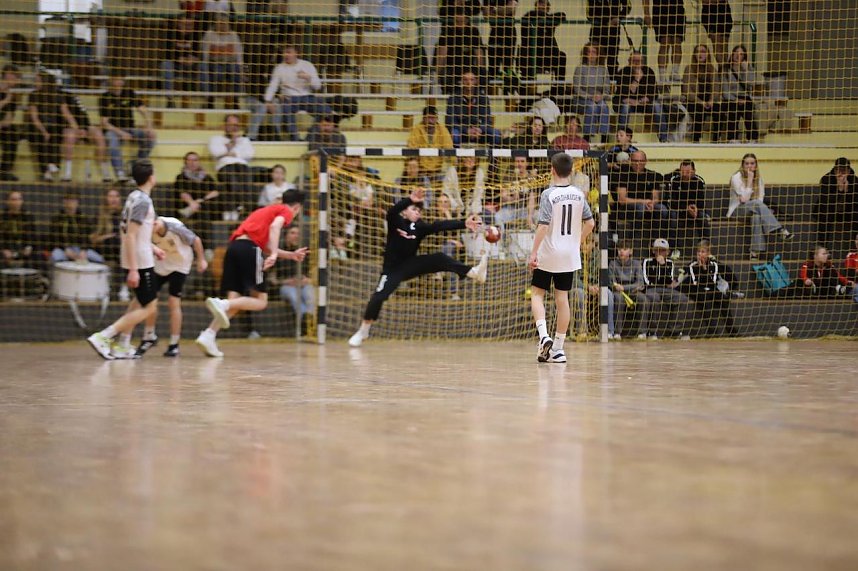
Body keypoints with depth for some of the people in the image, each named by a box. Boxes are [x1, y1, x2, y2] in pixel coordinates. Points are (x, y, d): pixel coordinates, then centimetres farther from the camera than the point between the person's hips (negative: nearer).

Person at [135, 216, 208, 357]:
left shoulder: (175, 226, -30)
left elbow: (195, 240, -15)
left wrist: (201, 260, -5)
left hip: (179, 266, -4)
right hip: (160, 265, 4)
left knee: (174, 302, -8)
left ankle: (174, 344, 1)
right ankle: (149, 337, 16)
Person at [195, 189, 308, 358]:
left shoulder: (267, 210, 34)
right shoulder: (286, 211, 11)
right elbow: (275, 226, -12)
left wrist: (292, 255, 44)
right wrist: (274, 254, -22)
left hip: (234, 246, 8)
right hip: (249, 247, -8)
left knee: (234, 302, 4)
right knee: (260, 301, -3)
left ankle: (208, 335, -13)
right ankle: (221, 304, -25)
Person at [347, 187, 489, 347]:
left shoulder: (420, 227, -1)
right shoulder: (395, 221, -11)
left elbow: (441, 226, -13)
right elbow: (392, 211, -35)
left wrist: (463, 223, -27)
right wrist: (410, 200, -53)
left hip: (410, 265, 3)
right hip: (393, 269, -3)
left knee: (440, 259, -18)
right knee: (379, 297, -19)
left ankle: (474, 273, -33)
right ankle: (363, 331, -1)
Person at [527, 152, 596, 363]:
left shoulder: (548, 194, -13)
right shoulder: (578, 194, 2)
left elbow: (543, 225, -20)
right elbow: (590, 223, 4)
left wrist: (533, 252, -17)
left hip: (547, 253, -4)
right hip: (569, 255, 4)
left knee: (537, 294, 8)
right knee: (562, 298, 8)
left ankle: (543, 335, -13)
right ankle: (558, 348, 10)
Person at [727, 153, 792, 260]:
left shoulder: (758, 177, 7)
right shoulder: (736, 177, -9)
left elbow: (761, 198, 1)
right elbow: (744, 199, -18)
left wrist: (747, 199, -18)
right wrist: (749, 179, -19)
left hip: (754, 209, 4)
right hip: (737, 210, -4)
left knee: (757, 215, -35)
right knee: (757, 204, -35)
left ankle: (755, 252, -41)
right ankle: (780, 230, -40)